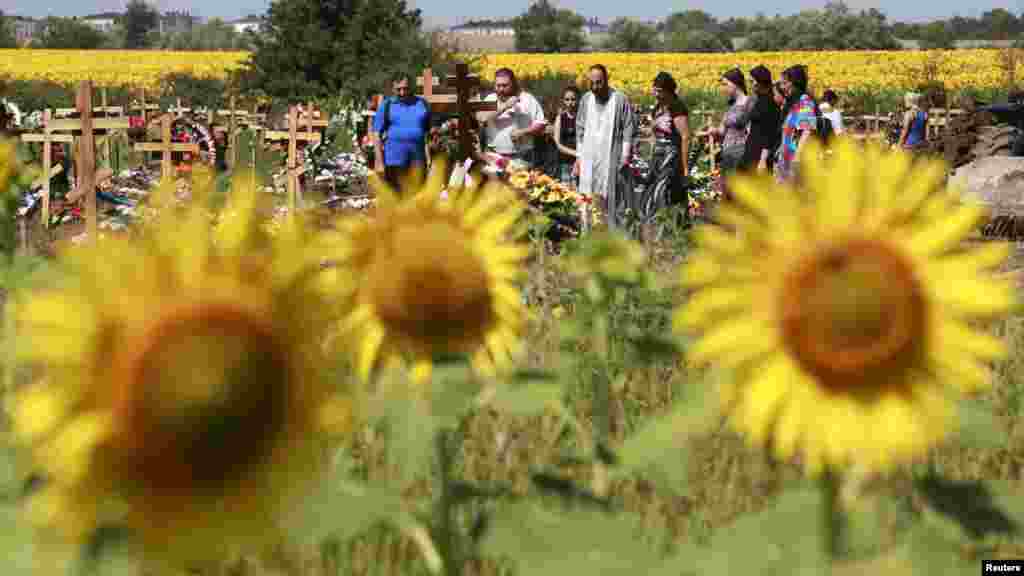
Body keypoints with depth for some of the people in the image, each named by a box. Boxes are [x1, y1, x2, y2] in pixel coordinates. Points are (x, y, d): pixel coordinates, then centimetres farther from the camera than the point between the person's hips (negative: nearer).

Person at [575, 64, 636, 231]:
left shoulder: (620, 100, -5)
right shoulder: (586, 99, 9)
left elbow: (629, 129, -3)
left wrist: (625, 155, -9)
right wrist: (579, 156, 11)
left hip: (612, 159, -4)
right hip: (589, 158, 4)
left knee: (613, 200, -4)